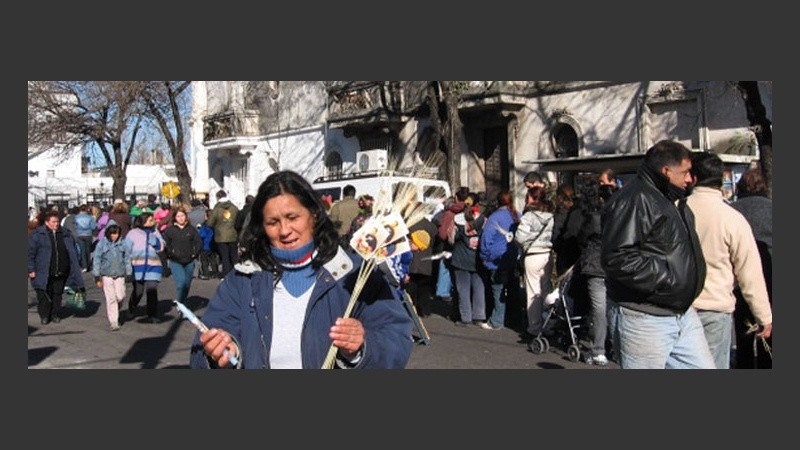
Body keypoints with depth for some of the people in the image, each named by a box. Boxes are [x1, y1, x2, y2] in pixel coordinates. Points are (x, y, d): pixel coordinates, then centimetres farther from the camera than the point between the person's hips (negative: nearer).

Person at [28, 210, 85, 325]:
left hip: (61, 273, 3)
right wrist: (31, 269, -7)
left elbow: (74, 252, 16)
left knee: (57, 294, 10)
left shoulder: (66, 234, 8)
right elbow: (30, 253, -2)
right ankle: (44, 316, 16)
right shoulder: (37, 234, -3)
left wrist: (75, 268, 13)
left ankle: (55, 315, 23)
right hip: (43, 273, -3)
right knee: (44, 295, 1)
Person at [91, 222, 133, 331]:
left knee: (120, 296, -1)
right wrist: (97, 277, -1)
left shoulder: (123, 243, 4)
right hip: (106, 274, -2)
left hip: (120, 274, 2)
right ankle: (113, 322, 2)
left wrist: (128, 273, 7)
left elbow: (127, 258, 11)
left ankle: (112, 312, 30)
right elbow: (96, 260, 1)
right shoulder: (102, 243, -1)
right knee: (110, 298, -3)